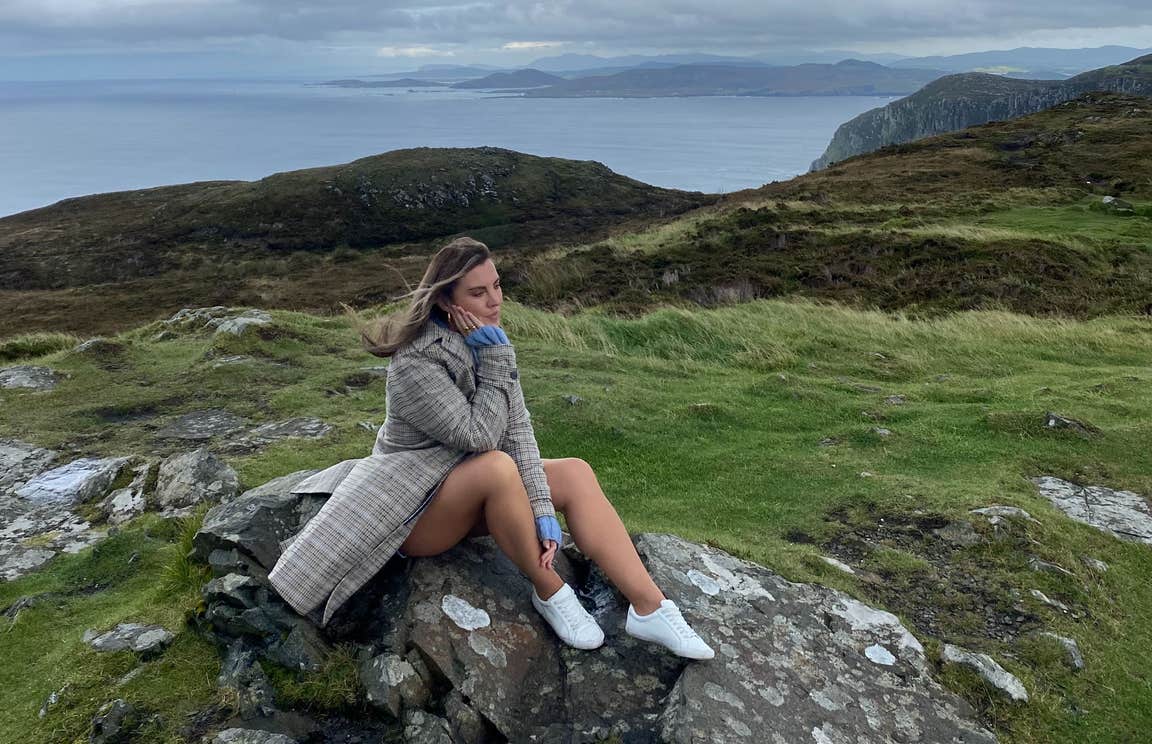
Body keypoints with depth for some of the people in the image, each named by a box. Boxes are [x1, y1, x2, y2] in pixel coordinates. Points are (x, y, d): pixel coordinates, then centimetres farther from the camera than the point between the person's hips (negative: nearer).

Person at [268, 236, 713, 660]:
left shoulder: (488, 340, -1)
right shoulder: (414, 362, -23)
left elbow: (518, 429, -8)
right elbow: (478, 437, -27)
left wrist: (542, 510, -16)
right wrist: (496, 362, -23)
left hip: (474, 492, 7)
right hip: (414, 509, -7)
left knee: (575, 473, -11)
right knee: (497, 467, -36)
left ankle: (650, 608, -14)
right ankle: (550, 594, -15)